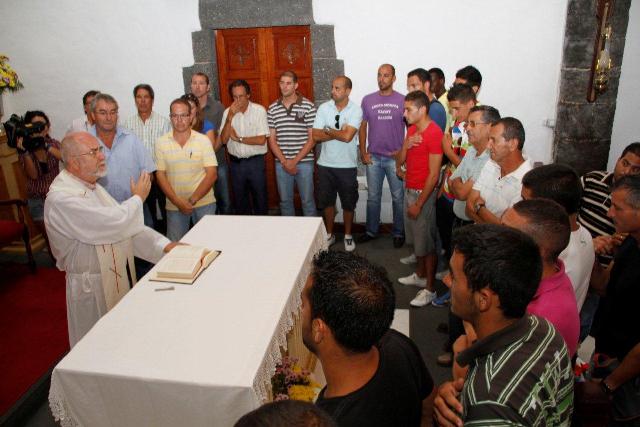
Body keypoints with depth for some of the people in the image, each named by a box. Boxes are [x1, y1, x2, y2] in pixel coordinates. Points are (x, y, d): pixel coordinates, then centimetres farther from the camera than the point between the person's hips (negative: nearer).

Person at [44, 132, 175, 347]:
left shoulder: (93, 187, 8)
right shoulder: (61, 198, -23)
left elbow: (126, 226, 5)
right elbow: (114, 224, -31)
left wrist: (165, 246, -7)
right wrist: (138, 198, -11)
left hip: (121, 278, 9)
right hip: (93, 287, -8)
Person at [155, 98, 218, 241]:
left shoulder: (203, 140, -3)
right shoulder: (161, 143, 1)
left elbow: (211, 174, -7)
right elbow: (161, 175, -1)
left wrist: (192, 200, -13)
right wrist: (178, 202, -12)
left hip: (203, 202, -1)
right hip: (174, 206, 1)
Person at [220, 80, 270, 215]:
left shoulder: (259, 110, -8)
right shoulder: (228, 112, 3)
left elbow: (261, 140, -15)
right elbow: (224, 140, -6)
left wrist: (238, 138, -10)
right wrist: (230, 117, -15)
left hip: (256, 161, -3)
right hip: (236, 162, 3)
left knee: (260, 199, 7)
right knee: (240, 200, 14)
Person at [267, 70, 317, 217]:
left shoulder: (308, 106, -4)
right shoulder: (272, 109, 4)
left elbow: (312, 138, -6)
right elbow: (272, 139, 4)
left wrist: (295, 161, -11)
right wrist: (284, 162, -8)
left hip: (304, 162, -3)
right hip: (281, 163, 3)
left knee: (307, 201, 6)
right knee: (285, 201, 12)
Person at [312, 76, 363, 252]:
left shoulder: (356, 110, -10)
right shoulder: (323, 108, -2)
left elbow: (348, 136, -23)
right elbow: (316, 136, -10)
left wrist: (328, 130, -11)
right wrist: (339, 132, -16)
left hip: (347, 166, -2)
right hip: (325, 164, 3)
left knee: (348, 203, 11)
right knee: (327, 201, 14)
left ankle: (348, 235, 30)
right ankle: (329, 234, 32)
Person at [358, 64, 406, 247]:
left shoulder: (403, 100, -2)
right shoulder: (367, 100, 4)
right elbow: (362, 128, 7)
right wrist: (363, 152, 1)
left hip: (395, 158, -2)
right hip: (373, 157, 2)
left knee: (398, 197, 6)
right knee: (373, 197, 11)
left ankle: (398, 232, 20)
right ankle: (371, 231, 24)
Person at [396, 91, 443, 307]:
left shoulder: (434, 133, -19)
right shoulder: (411, 129, 8)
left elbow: (433, 174, -20)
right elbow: (400, 161, 9)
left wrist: (419, 204, -19)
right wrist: (405, 146, -12)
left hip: (423, 193, -8)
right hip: (409, 190, 8)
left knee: (427, 242, 1)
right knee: (416, 238, 19)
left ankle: (430, 289, 12)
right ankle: (420, 275, 36)